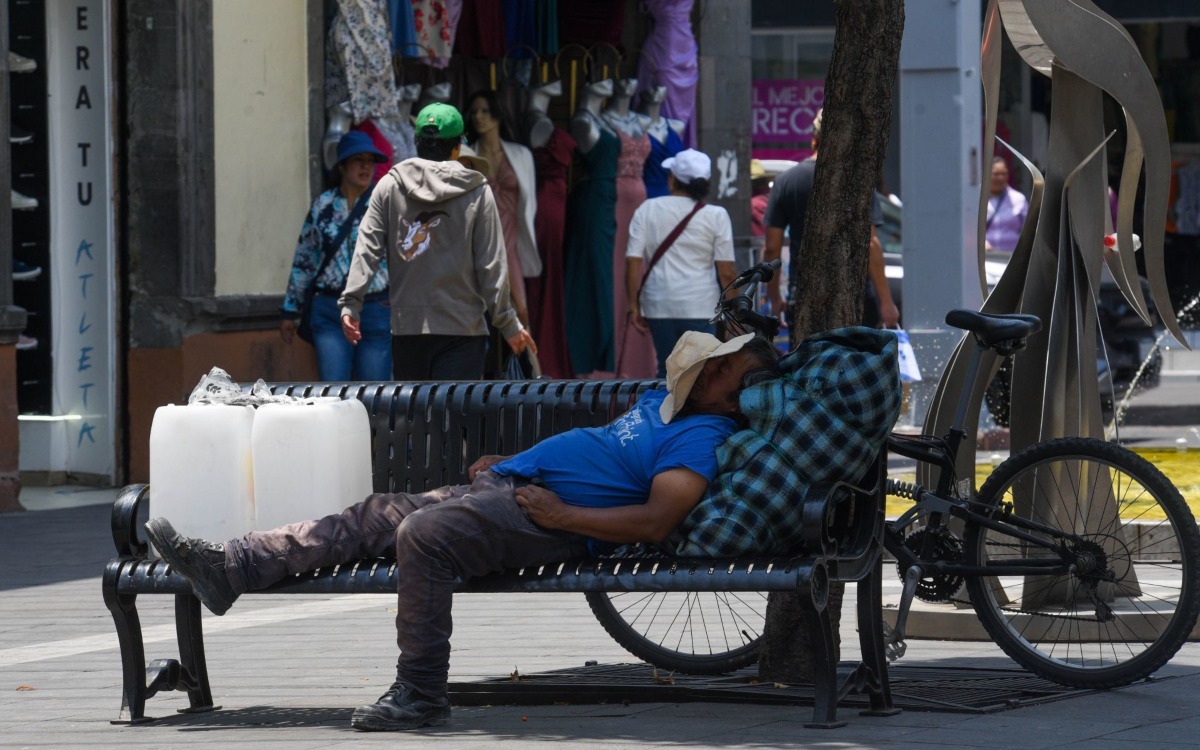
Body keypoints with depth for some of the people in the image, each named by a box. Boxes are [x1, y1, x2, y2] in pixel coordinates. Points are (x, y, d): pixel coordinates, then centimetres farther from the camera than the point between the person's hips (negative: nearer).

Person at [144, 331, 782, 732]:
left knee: (421, 534, -30)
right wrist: (506, 462, 28)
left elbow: (656, 522, -22)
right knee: (372, 517, 2)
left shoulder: (700, 438, -10)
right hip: (503, 486, 10)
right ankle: (230, 568, -4)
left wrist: (563, 514, -21)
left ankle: (420, 695, -23)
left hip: (546, 522, -10)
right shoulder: (663, 400, 22)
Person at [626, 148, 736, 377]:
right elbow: (726, 272, -3)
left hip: (658, 306, 2)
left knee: (667, 369, 12)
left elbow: (633, 262, -1)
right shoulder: (716, 216, -1)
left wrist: (634, 306, 5)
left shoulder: (647, 210, 4)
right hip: (702, 307, -2)